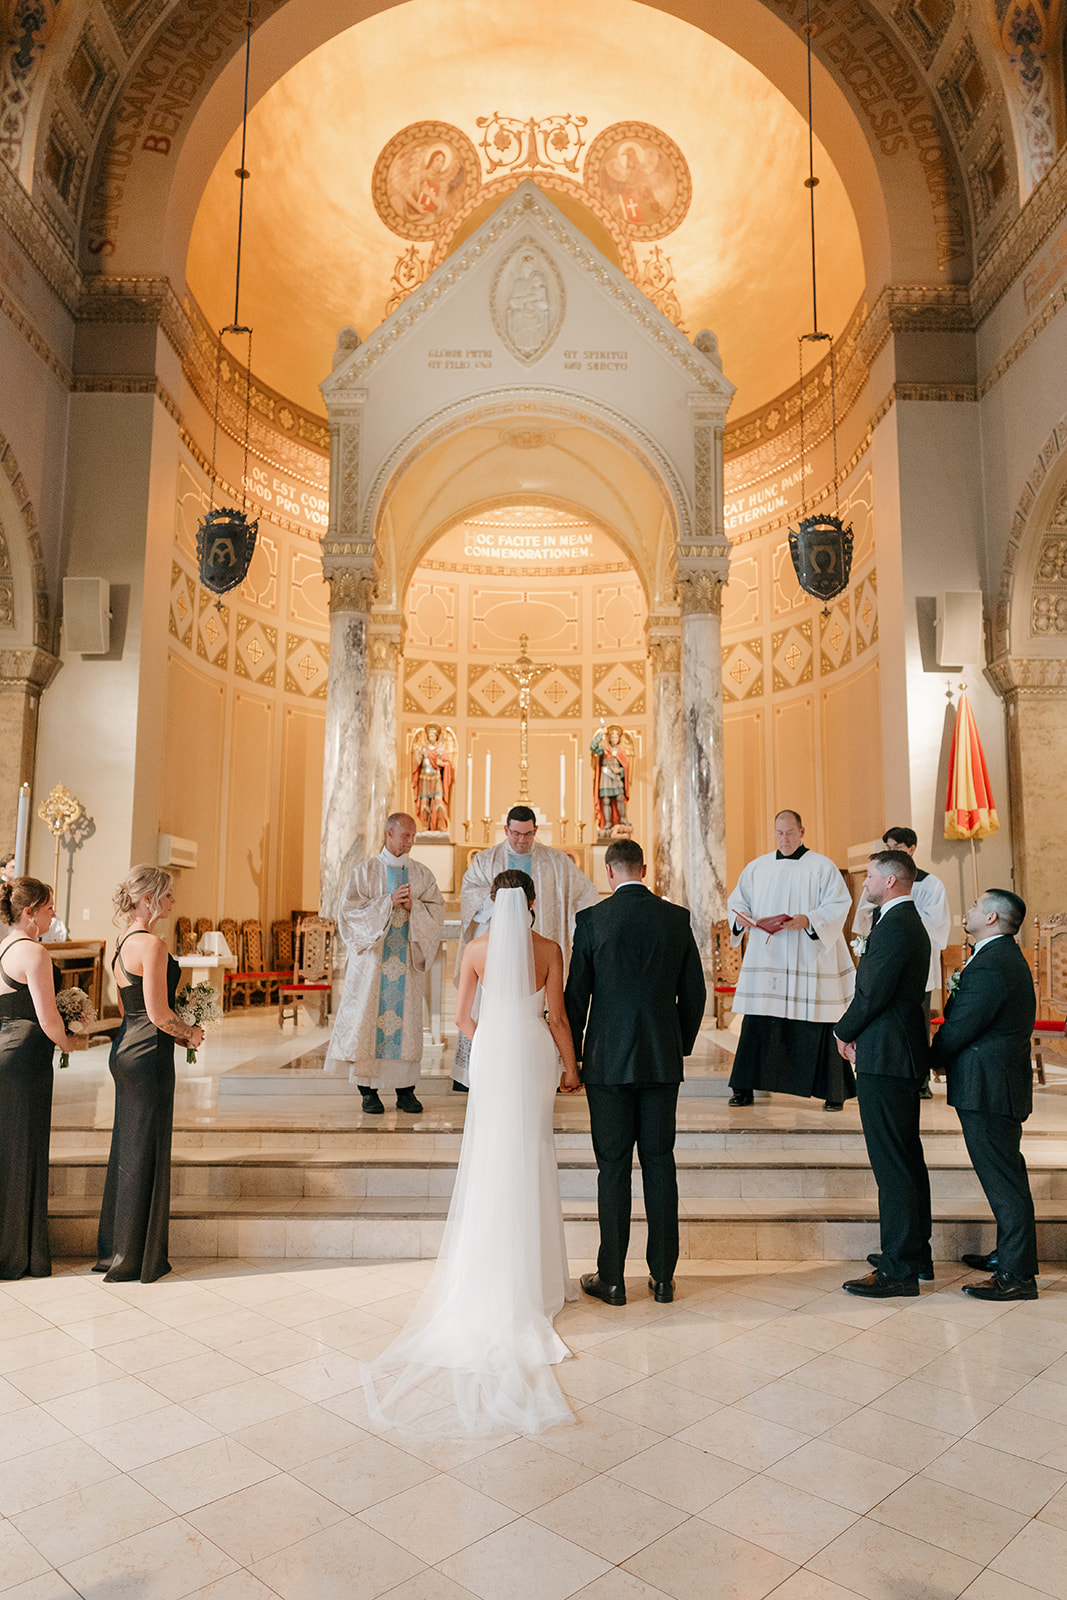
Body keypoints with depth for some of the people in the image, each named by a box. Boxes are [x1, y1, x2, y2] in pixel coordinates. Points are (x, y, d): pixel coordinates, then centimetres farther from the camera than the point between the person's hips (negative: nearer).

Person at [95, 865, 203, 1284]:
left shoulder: (124, 943, 12)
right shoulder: (152, 944, -18)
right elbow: (158, 1014, -20)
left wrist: (175, 1032, 14)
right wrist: (190, 1033, -3)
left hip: (125, 1048, 10)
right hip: (148, 1054, -10)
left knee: (127, 1150, 17)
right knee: (145, 1153, 2)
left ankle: (114, 1249, 29)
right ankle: (135, 1258, 13)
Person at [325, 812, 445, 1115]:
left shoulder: (422, 874, 9)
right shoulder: (366, 871, 2)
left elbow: (438, 912, 4)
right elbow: (350, 910, -7)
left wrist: (413, 905, -14)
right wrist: (388, 902, -16)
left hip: (407, 960, 2)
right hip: (373, 960, -2)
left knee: (407, 1019, 2)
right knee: (369, 1018, -2)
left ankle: (406, 1091, 10)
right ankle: (369, 1091, 7)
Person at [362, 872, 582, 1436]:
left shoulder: (476, 948, -2)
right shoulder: (548, 949, -7)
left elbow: (463, 1015, 3)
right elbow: (557, 1016, -5)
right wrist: (571, 1068, 7)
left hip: (490, 1052, 1)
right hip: (534, 1055, -1)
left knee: (490, 1159, 11)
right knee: (530, 1160, 9)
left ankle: (489, 1278, 17)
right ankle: (530, 1278, 15)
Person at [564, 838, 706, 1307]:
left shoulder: (592, 920, -7)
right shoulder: (677, 918, 1)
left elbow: (576, 995, -5)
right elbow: (694, 994, 5)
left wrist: (571, 1056, 7)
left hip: (608, 1061, -2)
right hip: (663, 1059, 3)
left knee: (613, 1166, 5)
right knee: (659, 1162, 10)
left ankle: (611, 1278, 13)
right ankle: (663, 1275, 18)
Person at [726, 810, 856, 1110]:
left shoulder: (822, 867, 1)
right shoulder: (757, 867, 12)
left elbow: (839, 905, -7)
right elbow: (737, 899, 15)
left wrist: (808, 920, -22)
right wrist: (740, 916, -7)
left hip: (808, 962, -3)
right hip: (765, 959, 3)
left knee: (817, 1027, 0)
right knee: (757, 1025, 2)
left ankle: (834, 1092, 14)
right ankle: (745, 1089, 11)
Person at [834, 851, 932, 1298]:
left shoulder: (894, 927, -17)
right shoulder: (910, 923, 16)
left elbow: (872, 994, -20)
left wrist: (843, 1033, -4)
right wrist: (858, 1034, 9)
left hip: (885, 1060, -11)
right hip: (903, 1057, 11)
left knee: (892, 1164, -5)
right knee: (907, 1157, 17)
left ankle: (898, 1269, 2)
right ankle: (916, 1254, 28)